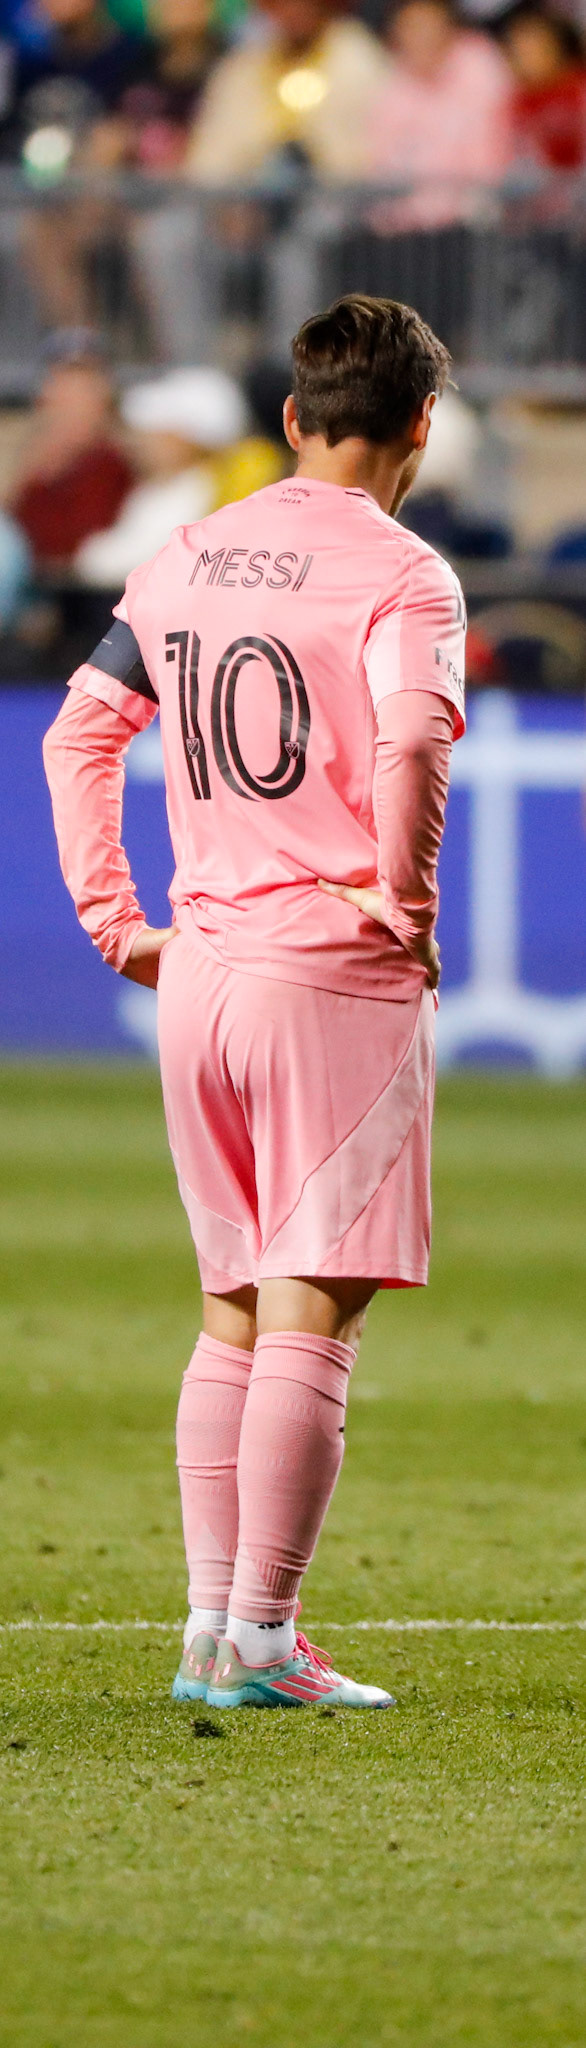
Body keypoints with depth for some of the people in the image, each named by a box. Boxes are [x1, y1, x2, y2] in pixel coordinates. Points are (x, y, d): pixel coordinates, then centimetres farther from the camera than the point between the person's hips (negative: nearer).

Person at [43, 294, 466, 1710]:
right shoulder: (397, 572, -9)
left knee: (234, 1316, 14)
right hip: (339, 977, -6)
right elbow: (410, 740, -26)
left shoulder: (185, 563, 12)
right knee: (310, 1318, -5)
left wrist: (115, 923, 16)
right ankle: (259, 1641, -8)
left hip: (199, 972, 6)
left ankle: (211, 1626, 12)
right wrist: (406, 901, -14)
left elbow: (78, 731, 15)